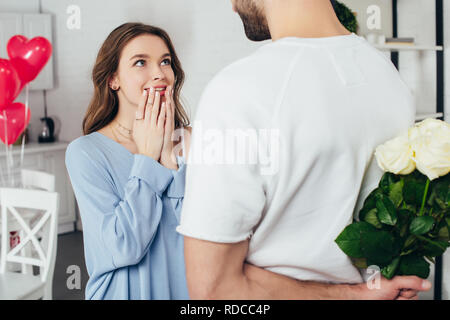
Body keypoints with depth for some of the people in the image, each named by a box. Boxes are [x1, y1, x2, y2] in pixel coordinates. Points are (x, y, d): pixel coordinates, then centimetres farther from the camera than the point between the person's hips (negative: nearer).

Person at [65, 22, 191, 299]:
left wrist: (169, 158, -20)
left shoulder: (186, 143, -4)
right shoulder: (86, 152, -15)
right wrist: (146, 157, -18)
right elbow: (122, 248, -22)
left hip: (185, 287, 3)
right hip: (127, 291, -3)